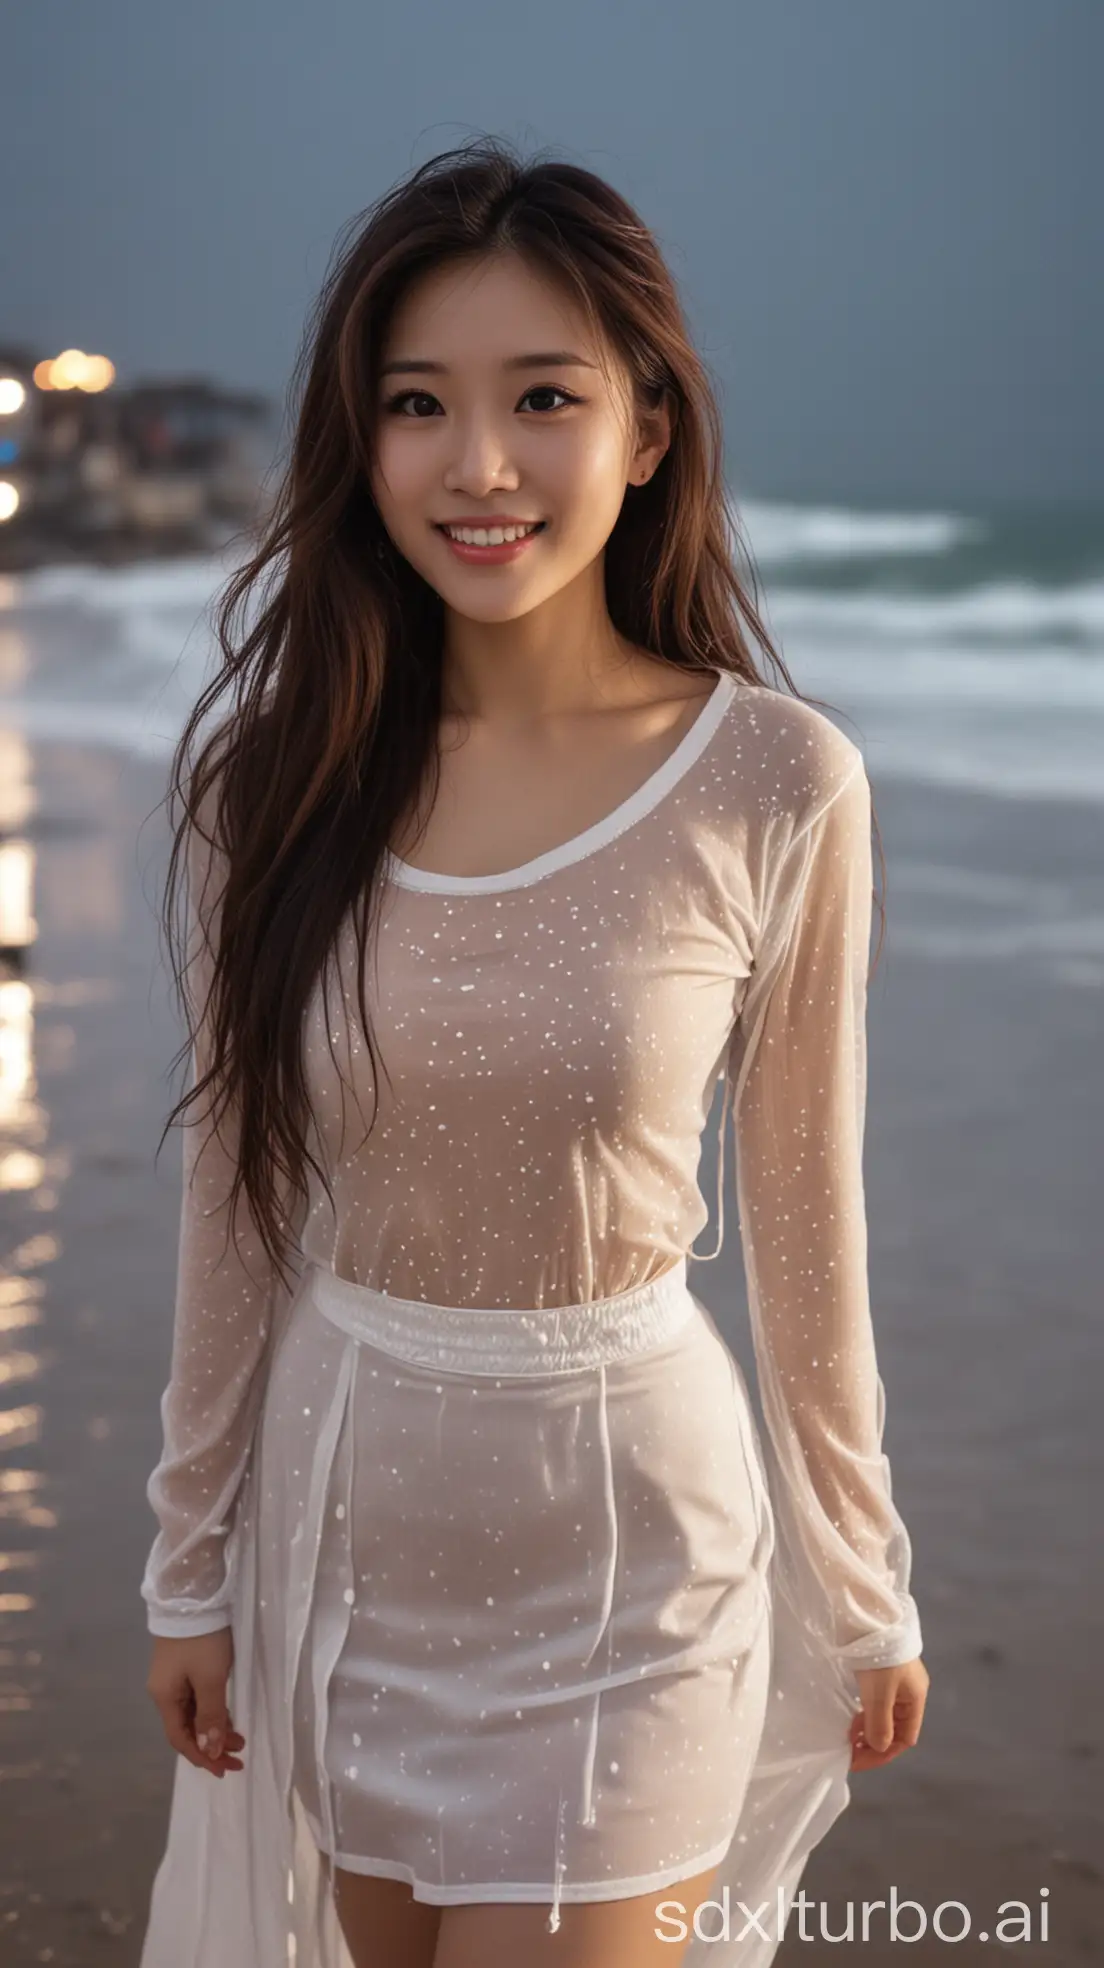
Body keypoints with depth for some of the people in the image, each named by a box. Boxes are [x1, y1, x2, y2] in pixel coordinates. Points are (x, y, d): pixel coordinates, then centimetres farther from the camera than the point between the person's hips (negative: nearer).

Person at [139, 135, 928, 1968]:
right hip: (342, 1508, 3)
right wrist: (192, 1559, 8)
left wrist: (869, 1589, 4)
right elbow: (235, 1200, 2)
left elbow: (805, 1219, -4)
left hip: (629, 1532, -3)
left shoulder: (779, 784, -13)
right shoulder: (282, 767, -6)